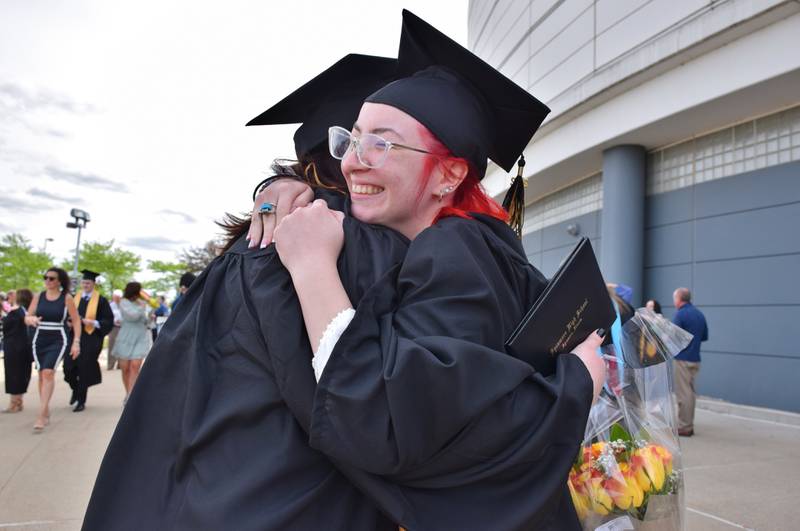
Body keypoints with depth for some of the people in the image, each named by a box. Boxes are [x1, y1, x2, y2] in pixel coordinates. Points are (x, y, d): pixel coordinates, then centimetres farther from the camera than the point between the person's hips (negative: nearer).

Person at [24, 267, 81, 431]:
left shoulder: (67, 298, -4)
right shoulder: (38, 296, 5)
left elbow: (76, 321, -2)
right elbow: (27, 317, 6)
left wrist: (76, 342, -8)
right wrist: (30, 319, -18)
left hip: (58, 340, -4)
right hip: (39, 340, 4)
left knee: (48, 372, -18)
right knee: (42, 374, 10)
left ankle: (41, 416, -19)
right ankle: (46, 412, 24)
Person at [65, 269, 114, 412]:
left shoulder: (101, 300, -2)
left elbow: (109, 320, -4)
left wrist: (93, 322, -17)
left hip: (91, 339, -4)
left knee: (84, 369, -1)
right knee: (68, 367, -3)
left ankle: (81, 401, 12)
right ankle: (76, 390, 28)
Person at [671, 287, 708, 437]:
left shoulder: (680, 314, -13)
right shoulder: (700, 314, 10)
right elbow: (704, 337, 17)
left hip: (682, 359, -8)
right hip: (695, 359, 8)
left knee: (683, 393, -4)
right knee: (691, 392, 13)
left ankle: (684, 427, 0)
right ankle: (689, 425, 19)